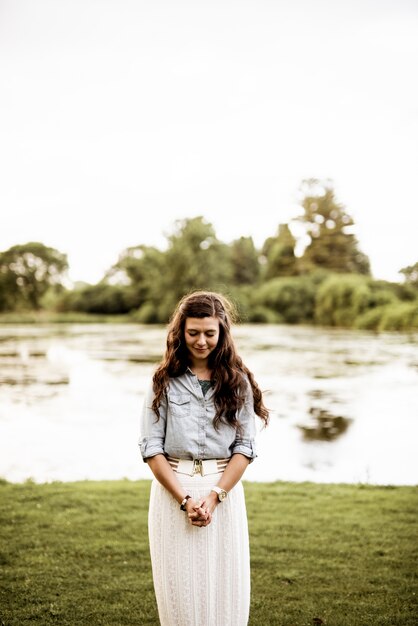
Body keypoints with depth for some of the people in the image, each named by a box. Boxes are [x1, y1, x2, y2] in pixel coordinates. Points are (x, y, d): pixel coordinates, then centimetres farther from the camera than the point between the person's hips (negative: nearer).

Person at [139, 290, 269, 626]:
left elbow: (245, 447, -1)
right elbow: (151, 447, -3)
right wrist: (184, 499, -12)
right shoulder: (164, 381, 2)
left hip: (224, 488, 1)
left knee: (225, 586, 5)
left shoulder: (237, 381, 3)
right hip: (172, 489, 0)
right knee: (179, 586, 5)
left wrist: (214, 496, -12)